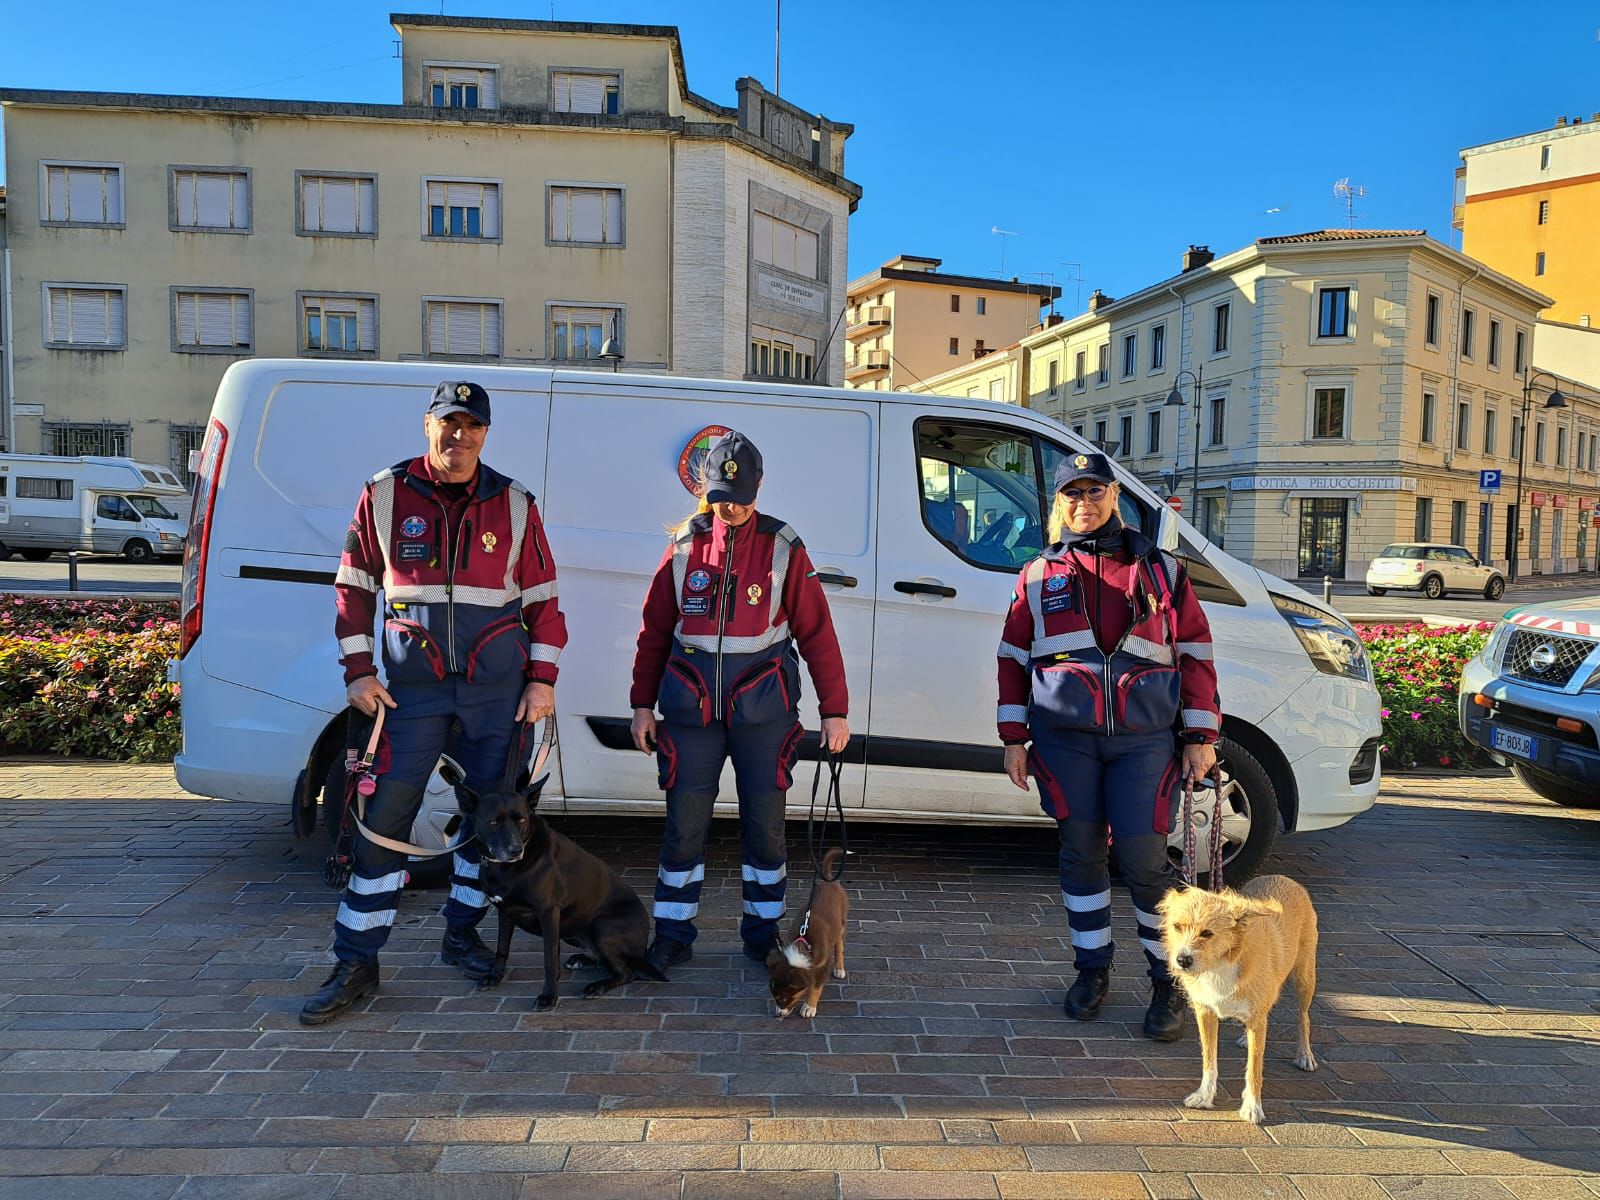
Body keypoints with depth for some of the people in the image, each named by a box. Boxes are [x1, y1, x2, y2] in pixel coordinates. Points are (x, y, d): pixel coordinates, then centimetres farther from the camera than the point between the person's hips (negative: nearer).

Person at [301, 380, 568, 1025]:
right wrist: (358, 671, 0)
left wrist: (542, 678, -1)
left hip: (497, 686, 1)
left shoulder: (514, 504, 3)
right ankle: (356, 962, 11)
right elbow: (353, 587, 7)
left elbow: (543, 597, 6)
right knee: (384, 816, -1)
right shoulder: (384, 495, 2)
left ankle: (462, 932, 29)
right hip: (412, 685, -1)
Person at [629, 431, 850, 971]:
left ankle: (762, 932, 23)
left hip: (762, 710, -1)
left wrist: (834, 710, -2)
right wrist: (643, 704, 7)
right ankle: (672, 936, 18)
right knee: (684, 823, 4)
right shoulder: (684, 547, 5)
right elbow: (654, 632, 10)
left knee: (765, 825, 5)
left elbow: (817, 634, 0)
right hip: (691, 708, 1)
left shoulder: (783, 548, 0)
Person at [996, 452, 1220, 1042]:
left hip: (1144, 738, -1)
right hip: (1065, 736, 1)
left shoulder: (1160, 570, 8)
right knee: (1081, 851, 8)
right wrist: (1014, 738, 4)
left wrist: (1199, 736, 2)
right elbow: (1014, 658, 10)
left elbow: (1195, 655, 7)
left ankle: (1169, 981, 15)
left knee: (1143, 859, -4)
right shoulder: (1039, 576, 10)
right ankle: (1092, 968, 26)